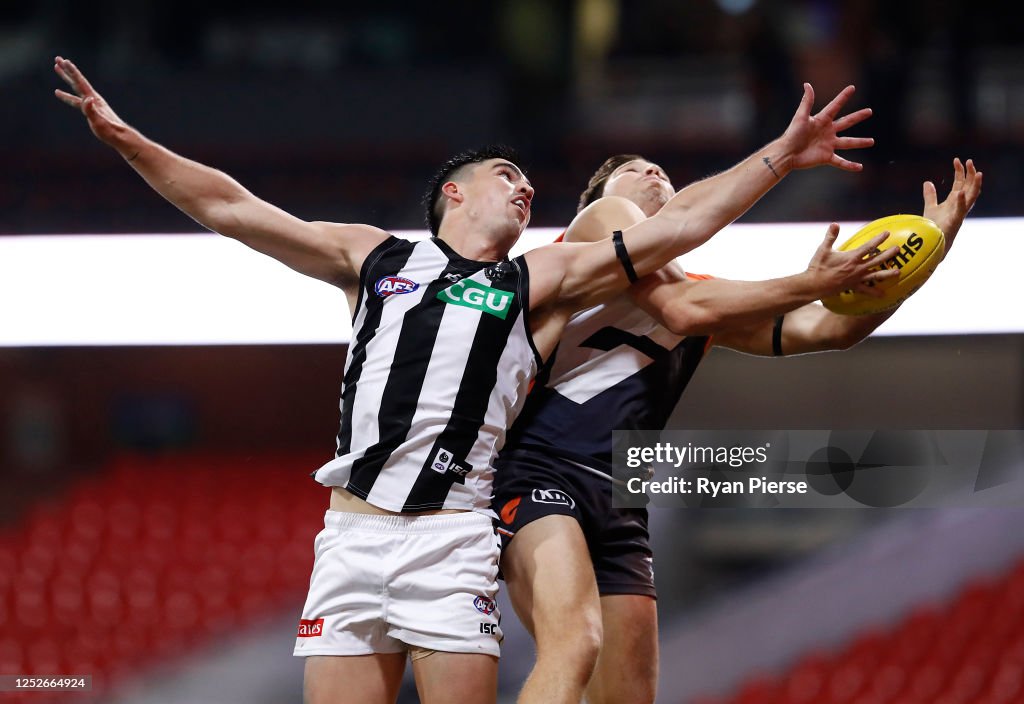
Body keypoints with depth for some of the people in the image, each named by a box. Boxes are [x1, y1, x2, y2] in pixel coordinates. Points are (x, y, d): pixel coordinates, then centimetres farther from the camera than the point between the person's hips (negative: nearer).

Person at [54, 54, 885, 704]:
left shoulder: (541, 280, 16)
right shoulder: (372, 258, 19)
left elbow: (674, 227, 11)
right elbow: (230, 207, 19)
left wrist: (780, 157, 6)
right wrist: (123, 136, 14)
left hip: (452, 538, -1)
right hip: (352, 531, 1)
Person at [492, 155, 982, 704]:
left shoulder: (705, 291, 27)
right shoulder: (604, 217, 7)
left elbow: (822, 329, 18)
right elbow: (682, 309, -10)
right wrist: (812, 282, -12)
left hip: (617, 504, 8)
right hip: (542, 469, -8)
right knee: (574, 642, -32)